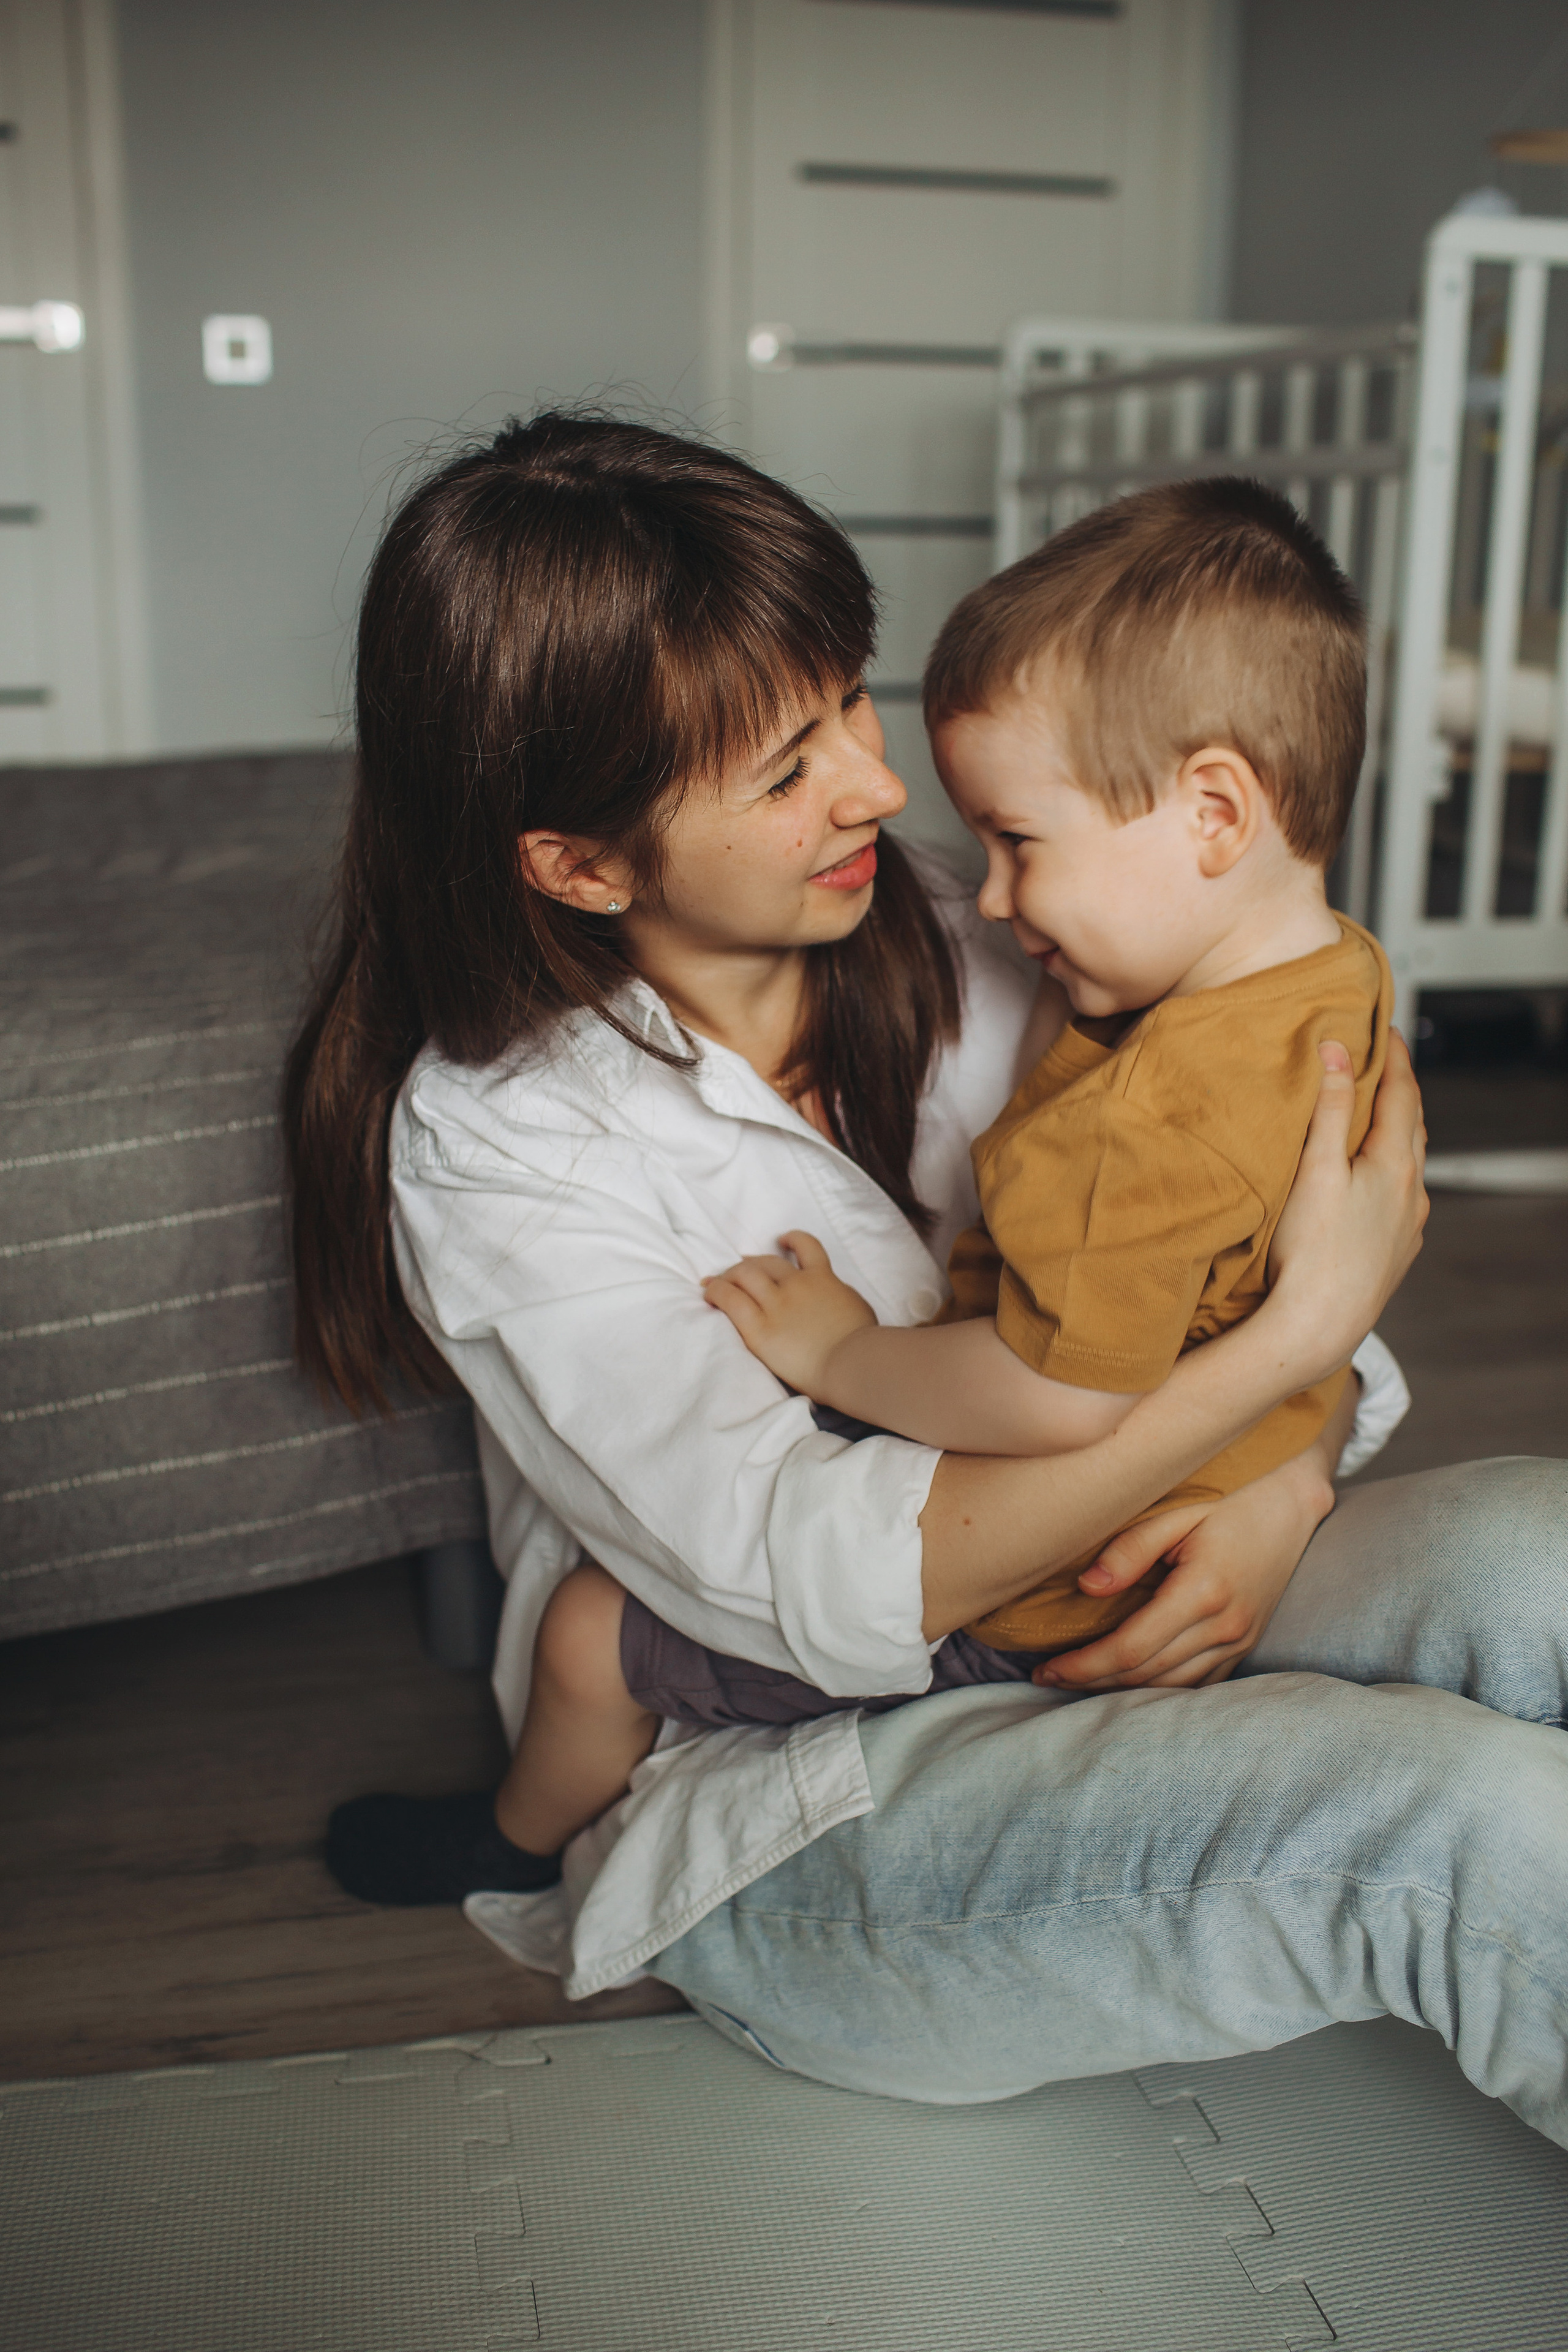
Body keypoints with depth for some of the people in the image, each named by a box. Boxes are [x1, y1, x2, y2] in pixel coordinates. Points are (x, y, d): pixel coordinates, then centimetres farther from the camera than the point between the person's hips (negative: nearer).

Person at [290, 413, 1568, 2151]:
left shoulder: (914, 944, 1)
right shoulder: (495, 1148, -17)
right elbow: (821, 1585, -26)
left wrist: (1281, 1492, -18)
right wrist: (1298, 1336, -29)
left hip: (1063, 1630, 6)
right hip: (780, 1825, -5)